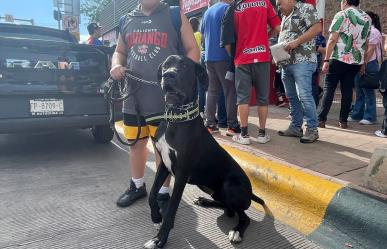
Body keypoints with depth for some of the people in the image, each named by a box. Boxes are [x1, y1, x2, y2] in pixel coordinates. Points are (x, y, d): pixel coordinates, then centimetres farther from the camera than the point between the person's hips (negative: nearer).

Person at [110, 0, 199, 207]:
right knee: (136, 143, 15)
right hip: (133, 97, 5)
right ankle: (137, 186, 35)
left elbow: (192, 49, 2)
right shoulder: (126, 21, 16)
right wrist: (116, 65, 0)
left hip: (166, 99, -4)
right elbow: (119, 51, 24)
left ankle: (163, 192, 20)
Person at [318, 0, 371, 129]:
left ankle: (321, 120, -3)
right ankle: (343, 121, 9)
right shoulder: (367, 18, 14)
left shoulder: (341, 15, -3)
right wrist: (363, 61, 23)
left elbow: (333, 39, -11)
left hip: (339, 58, -5)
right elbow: (366, 42, 17)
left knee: (329, 88, 0)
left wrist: (326, 60, -10)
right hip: (357, 60, 5)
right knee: (347, 90, 8)